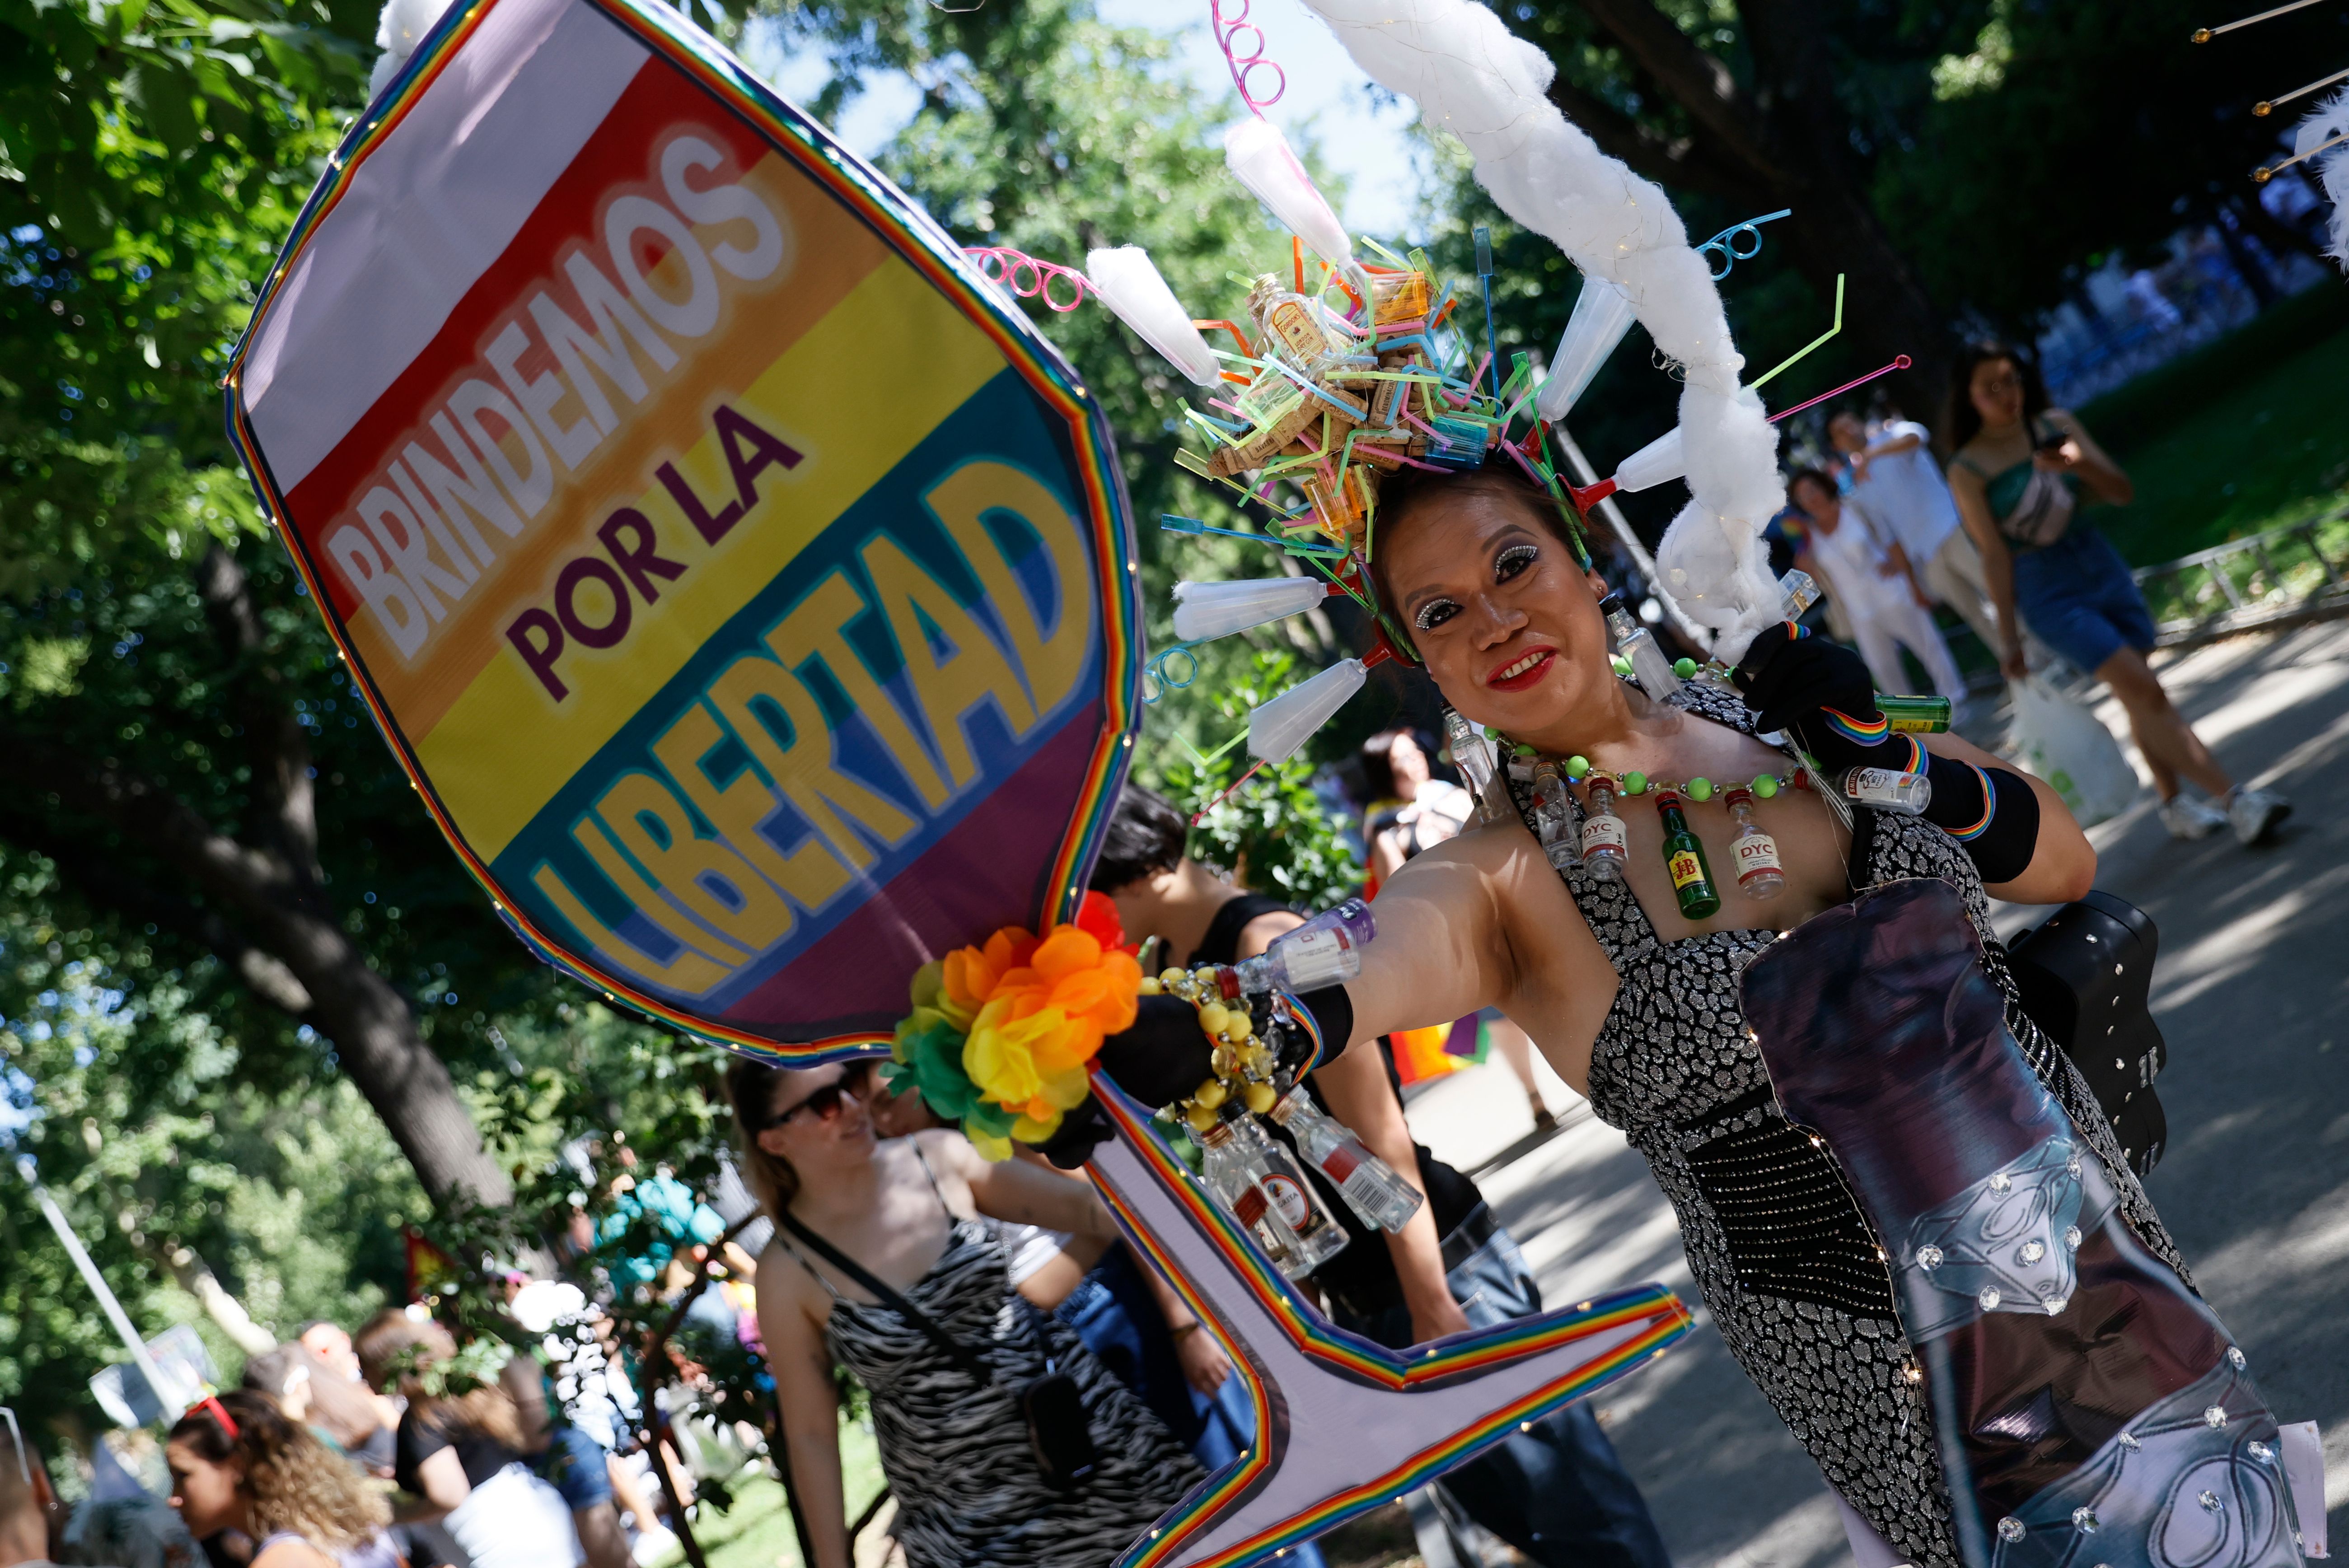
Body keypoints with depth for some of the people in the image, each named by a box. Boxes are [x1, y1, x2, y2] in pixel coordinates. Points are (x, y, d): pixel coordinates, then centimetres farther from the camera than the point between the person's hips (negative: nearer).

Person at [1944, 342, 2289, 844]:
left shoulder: (2056, 425, 2)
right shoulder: (1967, 471, -9)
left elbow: (2122, 493, 3)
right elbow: (1995, 556, -10)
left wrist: (2080, 463, -17)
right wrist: (2008, 638, -8)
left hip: (2100, 563, 5)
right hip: (2047, 590, -4)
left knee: (2138, 697, 9)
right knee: (2144, 690, -12)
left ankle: (2175, 804, 24)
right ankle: (2233, 800, -13)